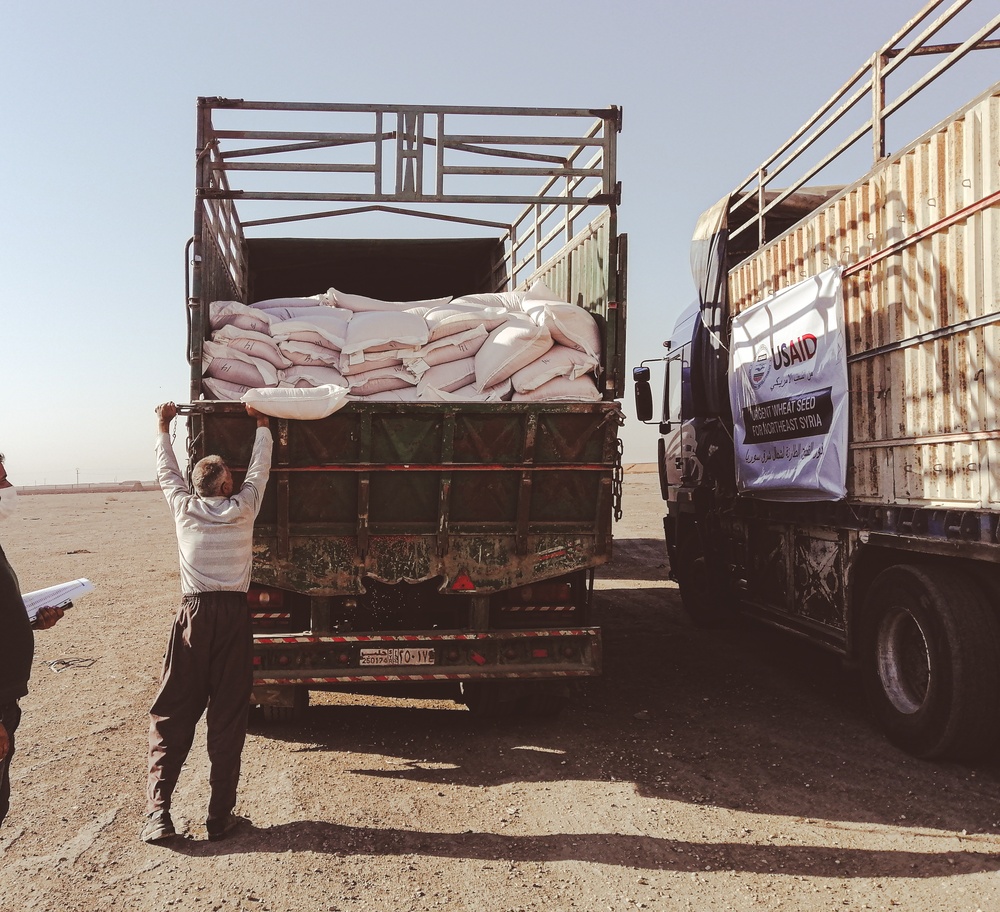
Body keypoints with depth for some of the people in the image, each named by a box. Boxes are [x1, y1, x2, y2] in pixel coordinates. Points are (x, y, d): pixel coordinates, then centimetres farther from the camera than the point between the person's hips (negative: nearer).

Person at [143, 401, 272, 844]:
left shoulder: (184, 507, 6)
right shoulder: (243, 507, 4)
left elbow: (166, 472, 24)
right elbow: (260, 468, 20)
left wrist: (163, 428, 39)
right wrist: (262, 423, 34)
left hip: (193, 614, 1)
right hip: (234, 614, -1)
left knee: (172, 714, 9)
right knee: (227, 717, 5)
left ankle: (157, 811, 2)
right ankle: (220, 816, 8)